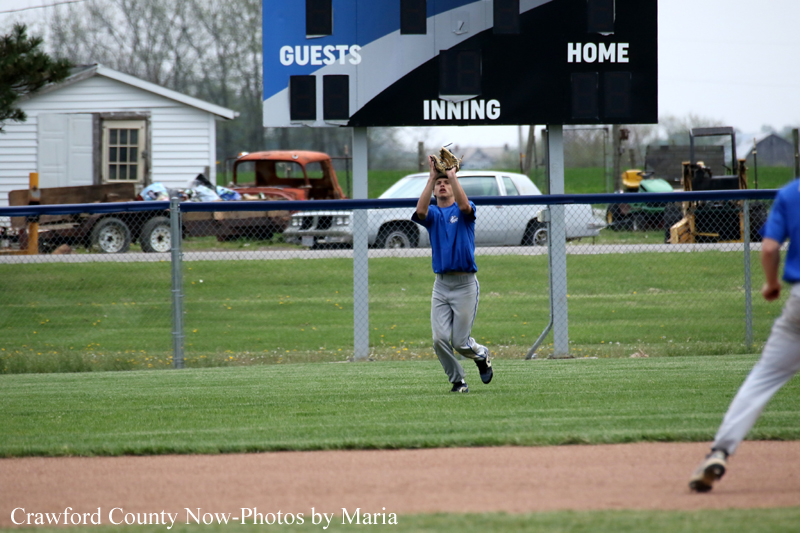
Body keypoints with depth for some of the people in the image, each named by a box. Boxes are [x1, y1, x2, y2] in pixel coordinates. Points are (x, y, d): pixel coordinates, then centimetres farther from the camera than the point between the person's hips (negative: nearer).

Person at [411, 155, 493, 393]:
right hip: (441, 284, 3)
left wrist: (452, 175, -16)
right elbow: (420, 210, -14)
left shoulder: (464, 212, 4)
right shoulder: (433, 214, 10)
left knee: (460, 342, -4)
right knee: (440, 339, -8)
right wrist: (432, 176, -15)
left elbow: (464, 205, -21)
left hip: (465, 284, -3)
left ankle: (482, 355, 29)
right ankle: (458, 381, 9)